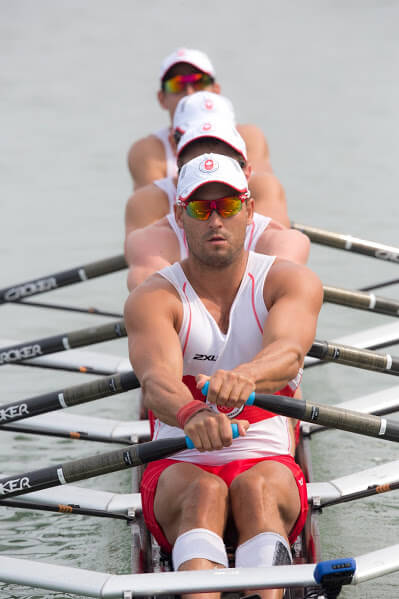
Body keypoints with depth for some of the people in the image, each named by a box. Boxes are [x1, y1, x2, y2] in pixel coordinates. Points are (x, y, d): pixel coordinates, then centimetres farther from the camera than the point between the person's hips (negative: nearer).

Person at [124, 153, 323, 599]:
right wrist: (191, 413, -49)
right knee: (204, 494, -33)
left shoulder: (291, 282, 0)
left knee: (257, 488, -33)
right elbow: (157, 379, -24)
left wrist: (243, 377, -48)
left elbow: (288, 353, -23)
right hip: (180, 466, 0)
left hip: (268, 464, 0)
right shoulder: (152, 298, -3)